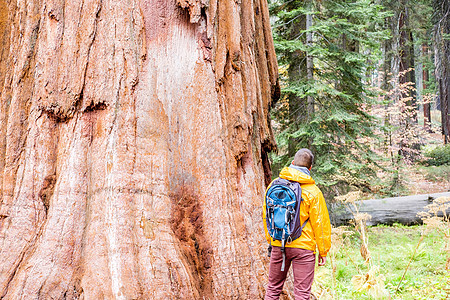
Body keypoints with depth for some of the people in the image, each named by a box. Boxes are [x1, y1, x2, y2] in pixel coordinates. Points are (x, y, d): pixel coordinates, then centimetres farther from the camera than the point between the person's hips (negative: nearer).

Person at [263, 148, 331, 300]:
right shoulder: (312, 192, -10)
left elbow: (266, 215, 9)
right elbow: (320, 223, -7)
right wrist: (323, 251, 2)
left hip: (277, 245, 4)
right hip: (302, 247, -4)